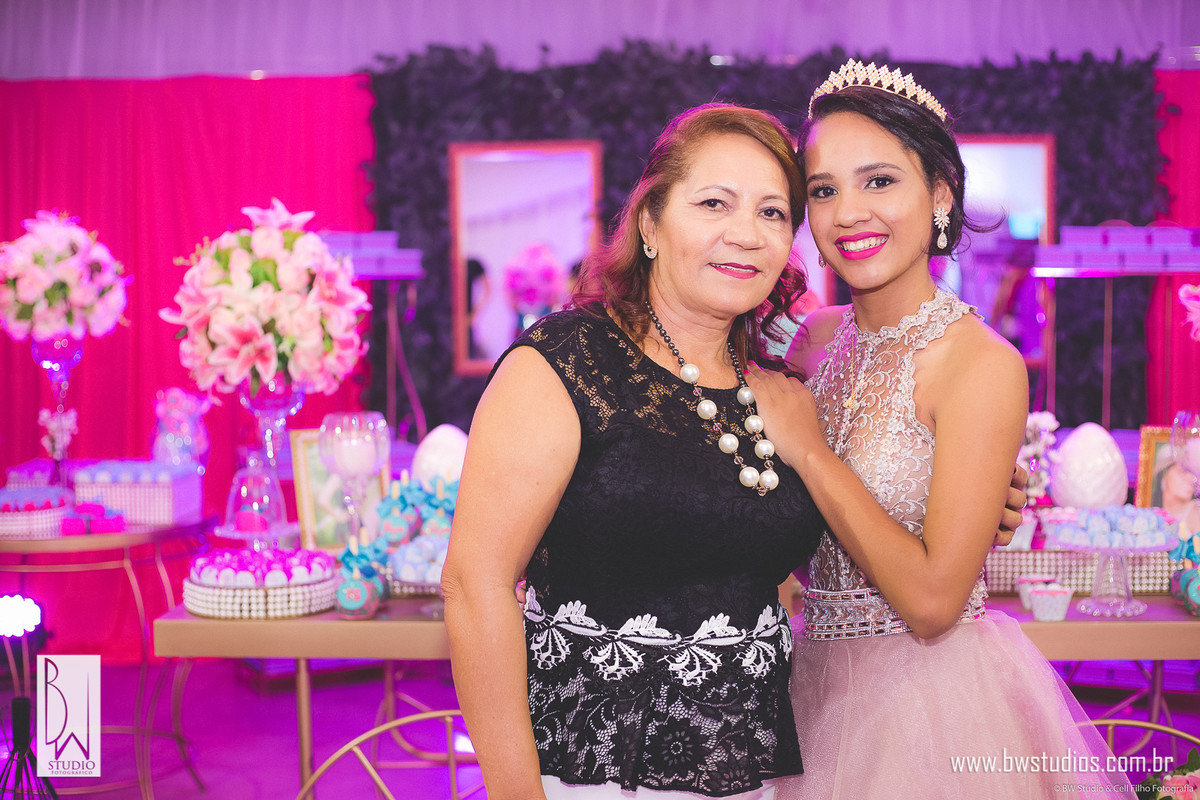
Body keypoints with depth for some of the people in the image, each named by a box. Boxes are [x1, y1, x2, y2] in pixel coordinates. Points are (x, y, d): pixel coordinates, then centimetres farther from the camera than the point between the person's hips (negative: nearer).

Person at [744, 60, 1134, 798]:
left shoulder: (983, 363, -18)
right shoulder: (816, 339, 1)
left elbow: (933, 599, -23)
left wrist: (808, 449, -19)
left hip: (932, 696, -6)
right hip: (818, 682, 6)